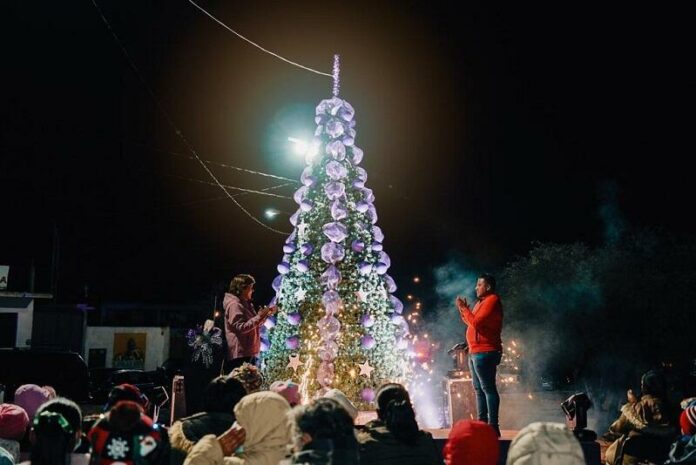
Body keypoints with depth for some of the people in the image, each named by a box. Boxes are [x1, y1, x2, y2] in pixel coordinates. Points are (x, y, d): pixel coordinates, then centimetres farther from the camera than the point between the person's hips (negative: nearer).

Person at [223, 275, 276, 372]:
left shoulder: (245, 304, 18)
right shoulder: (234, 305, -13)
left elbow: (254, 325, 25)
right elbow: (240, 328, -22)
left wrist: (266, 315, 12)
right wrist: (259, 317, -21)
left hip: (249, 353, 10)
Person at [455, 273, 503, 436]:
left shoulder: (492, 301, -11)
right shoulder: (482, 302, 20)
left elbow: (477, 323, -19)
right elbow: (472, 322, 22)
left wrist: (464, 308, -10)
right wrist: (463, 310, 10)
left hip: (485, 353, -10)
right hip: (476, 352, 11)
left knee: (488, 388, -11)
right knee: (479, 389, 12)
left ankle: (493, 426, -11)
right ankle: (482, 423, 16)